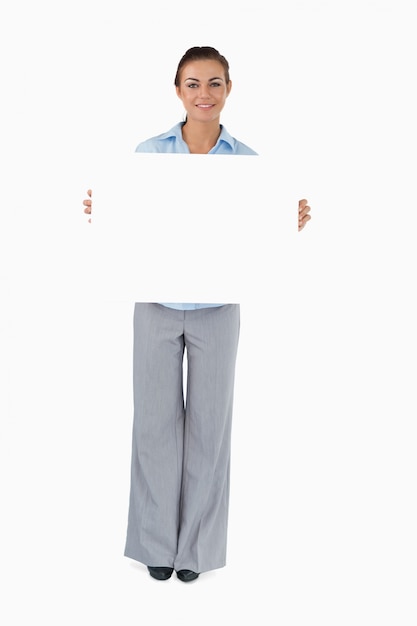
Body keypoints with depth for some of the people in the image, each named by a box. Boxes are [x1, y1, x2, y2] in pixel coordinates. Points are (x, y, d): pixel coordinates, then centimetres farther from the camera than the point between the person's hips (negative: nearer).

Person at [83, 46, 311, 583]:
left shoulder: (246, 161, 1)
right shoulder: (147, 153, 0)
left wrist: (291, 223, -13)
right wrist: (101, 212, -15)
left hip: (217, 309, 0)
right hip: (157, 304, 0)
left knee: (209, 421, 7)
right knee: (156, 419, 6)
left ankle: (196, 543, 24)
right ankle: (158, 540, 24)